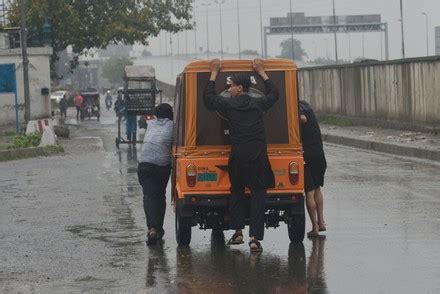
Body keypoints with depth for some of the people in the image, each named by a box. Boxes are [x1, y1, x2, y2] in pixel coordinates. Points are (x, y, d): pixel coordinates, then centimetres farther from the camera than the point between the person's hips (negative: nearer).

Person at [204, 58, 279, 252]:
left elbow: (208, 98, 14)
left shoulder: (229, 105, -2)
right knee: (258, 194, 1)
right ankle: (255, 237, -8)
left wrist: (214, 73, 22)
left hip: (237, 157, -1)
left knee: (237, 192, 19)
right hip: (258, 157, 1)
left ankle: (238, 231, 19)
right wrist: (261, 72, 33)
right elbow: (274, 94, 26)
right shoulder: (258, 105, 5)